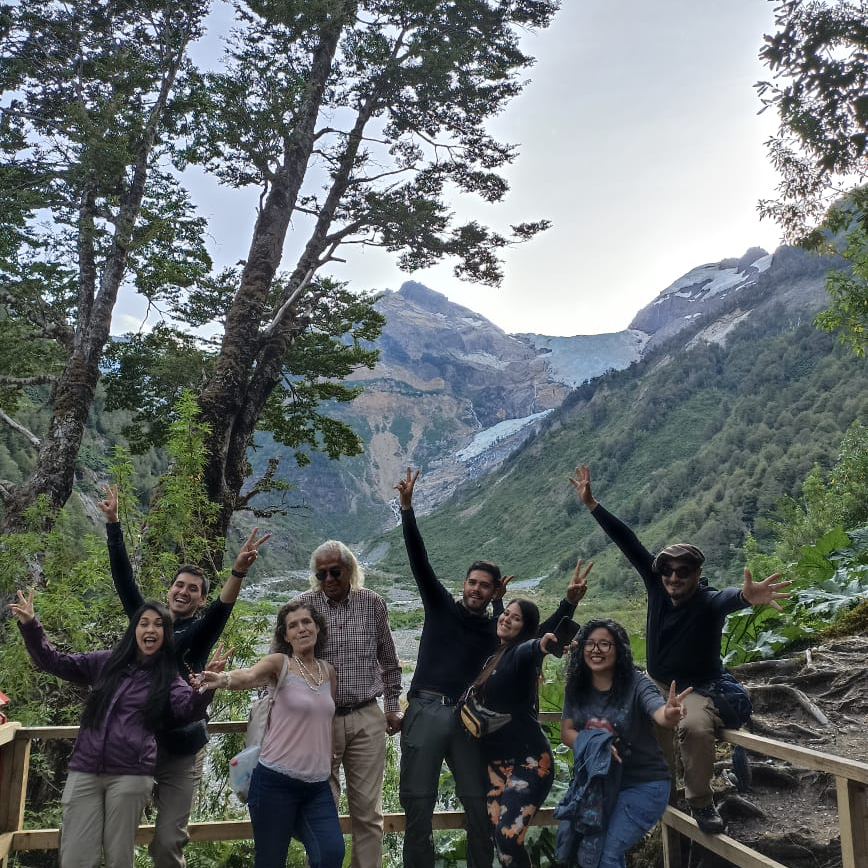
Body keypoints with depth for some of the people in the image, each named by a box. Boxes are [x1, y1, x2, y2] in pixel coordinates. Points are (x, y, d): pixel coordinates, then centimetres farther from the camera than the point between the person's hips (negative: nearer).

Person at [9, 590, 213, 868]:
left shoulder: (168, 677, 1)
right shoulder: (106, 662, 10)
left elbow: (188, 708, -17)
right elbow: (53, 662, 15)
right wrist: (30, 625, 2)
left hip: (130, 775, -2)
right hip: (84, 770, 2)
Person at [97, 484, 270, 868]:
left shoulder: (199, 633, -1)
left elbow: (222, 608, -21)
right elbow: (124, 577, 2)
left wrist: (238, 572, -40)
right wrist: (113, 523, -5)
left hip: (181, 750, -3)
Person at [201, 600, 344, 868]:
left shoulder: (328, 671, 9)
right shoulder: (279, 663, -7)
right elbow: (248, 676, -28)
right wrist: (224, 679, -49)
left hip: (318, 786, 4)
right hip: (276, 781, -4)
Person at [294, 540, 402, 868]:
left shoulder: (373, 604, 2)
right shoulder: (303, 606, -4)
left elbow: (388, 660, 13)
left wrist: (392, 705, 13)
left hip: (367, 719, 1)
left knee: (368, 808, 8)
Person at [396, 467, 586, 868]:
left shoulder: (496, 629, 12)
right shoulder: (440, 606, 5)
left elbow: (542, 635, 8)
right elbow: (418, 558, -5)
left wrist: (570, 602, -6)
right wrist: (407, 506, -15)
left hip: (466, 718, 3)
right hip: (425, 712, -2)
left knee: (479, 805, 4)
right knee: (418, 804, -1)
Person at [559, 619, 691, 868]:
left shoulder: (635, 684, -21)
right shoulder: (576, 687, -6)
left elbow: (659, 713, -39)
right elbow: (566, 732, -4)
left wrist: (670, 715, -64)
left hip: (643, 784, -4)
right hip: (599, 781, 5)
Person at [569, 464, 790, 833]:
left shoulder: (708, 602, -24)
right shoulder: (658, 588, -11)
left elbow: (727, 597, -50)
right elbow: (629, 543, -12)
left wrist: (746, 596, -75)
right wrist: (591, 504, -14)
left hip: (698, 690, -5)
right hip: (657, 685, 6)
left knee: (695, 728, -31)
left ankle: (700, 800, -7)